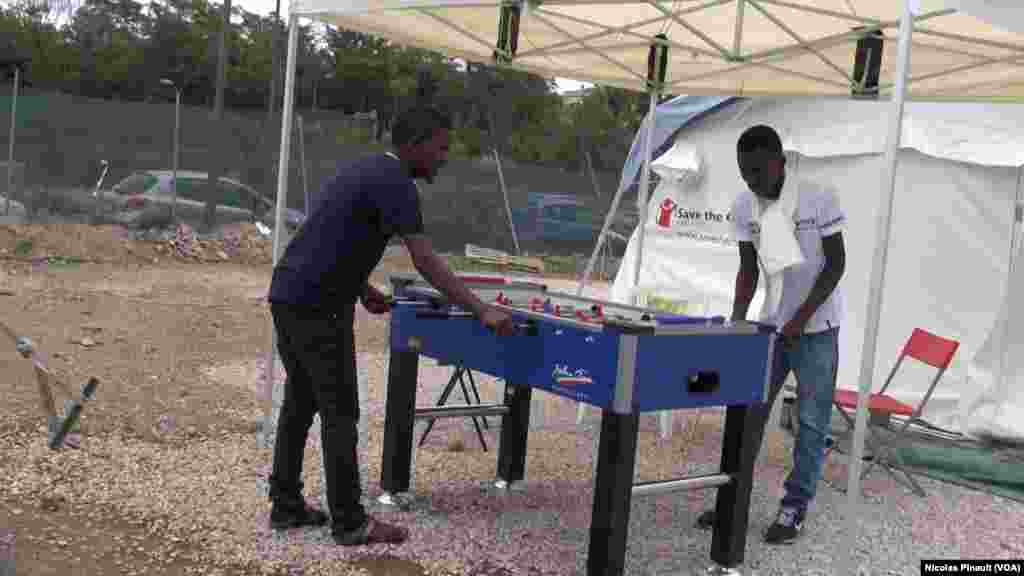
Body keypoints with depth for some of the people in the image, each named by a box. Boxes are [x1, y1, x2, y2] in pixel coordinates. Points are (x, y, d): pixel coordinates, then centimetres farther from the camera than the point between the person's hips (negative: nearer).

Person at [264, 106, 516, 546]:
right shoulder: (394, 182, -13)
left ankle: (286, 506, 25)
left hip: (288, 296, 10)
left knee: (299, 403, 16)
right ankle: (349, 522, 6)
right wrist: (481, 311, -23)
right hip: (317, 308, -10)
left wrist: (362, 289, 23)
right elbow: (425, 261, -21)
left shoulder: (366, 169, 17)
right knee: (339, 413, -2)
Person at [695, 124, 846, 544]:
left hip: (816, 328, -4)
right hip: (768, 325, 4)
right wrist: (737, 319, -11)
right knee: (749, 414, 6)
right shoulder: (743, 207, -5)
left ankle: (795, 508, 12)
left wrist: (801, 318, -17)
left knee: (812, 423, 2)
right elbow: (748, 268, 2)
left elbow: (836, 264, -11)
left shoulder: (820, 199, -17)